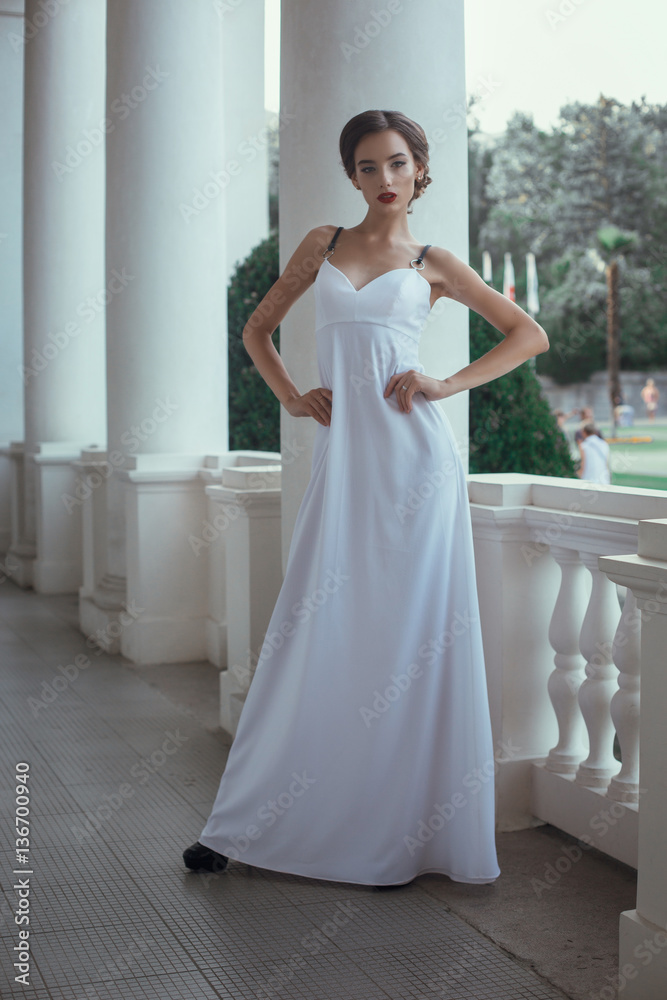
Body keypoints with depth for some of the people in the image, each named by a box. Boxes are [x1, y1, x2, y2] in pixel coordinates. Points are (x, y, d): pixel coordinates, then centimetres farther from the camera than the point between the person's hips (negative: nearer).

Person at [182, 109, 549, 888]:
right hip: (341, 454, 2)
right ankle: (242, 826, 15)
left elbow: (530, 334, 10)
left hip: (413, 456, -2)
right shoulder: (323, 244, 15)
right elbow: (257, 329, 23)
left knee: (410, 638, 0)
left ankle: (399, 835, 11)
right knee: (313, 638, 4)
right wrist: (291, 398, 7)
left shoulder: (431, 264, 8)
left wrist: (449, 385, -1)